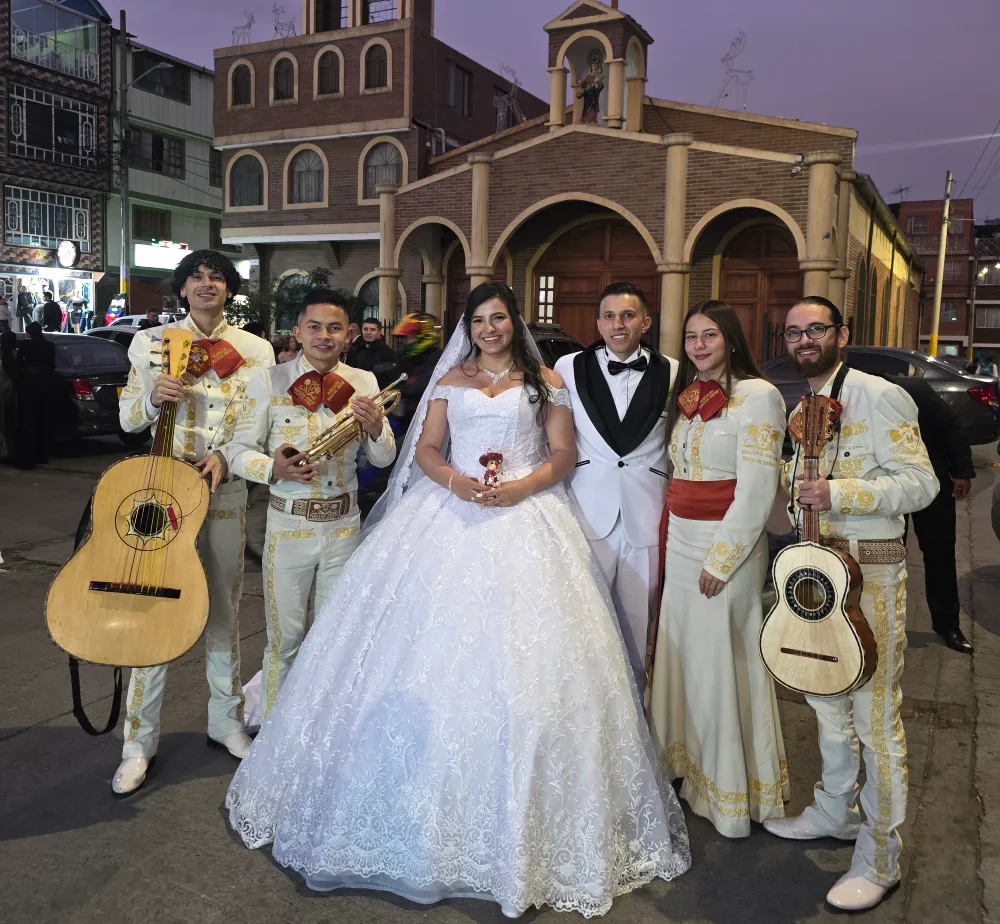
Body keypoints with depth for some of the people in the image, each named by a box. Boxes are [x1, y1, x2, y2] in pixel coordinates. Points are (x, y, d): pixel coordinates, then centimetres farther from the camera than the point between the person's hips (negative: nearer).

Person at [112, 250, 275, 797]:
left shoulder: (254, 349, 7)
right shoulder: (150, 342, 8)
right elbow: (127, 419, 8)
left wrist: (226, 456, -13)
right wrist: (153, 397, -13)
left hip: (227, 489, 1)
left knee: (224, 609, 9)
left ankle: (226, 722, 24)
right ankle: (139, 742, 9)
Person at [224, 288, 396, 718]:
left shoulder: (363, 382, 3)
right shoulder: (270, 381, -5)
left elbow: (384, 459, 7)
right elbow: (237, 451, -5)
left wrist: (375, 428, -14)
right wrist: (274, 469, -24)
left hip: (344, 524, 3)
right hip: (289, 524, -3)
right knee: (285, 638, 8)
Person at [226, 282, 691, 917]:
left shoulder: (546, 382, 8)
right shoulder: (451, 380, 14)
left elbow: (564, 454, 4)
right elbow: (425, 449, 9)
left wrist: (521, 487, -13)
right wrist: (453, 480, -11)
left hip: (524, 520, -2)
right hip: (452, 518, 2)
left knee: (520, 662, -6)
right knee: (434, 652, -2)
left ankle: (520, 828, 9)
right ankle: (429, 806, 15)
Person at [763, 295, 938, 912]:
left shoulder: (877, 395, -11)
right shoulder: (801, 409, 14)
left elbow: (921, 484, -17)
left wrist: (837, 493, -26)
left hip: (870, 573, -8)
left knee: (874, 716, -2)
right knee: (827, 701, 19)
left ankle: (879, 860, 12)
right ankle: (836, 813, 37)